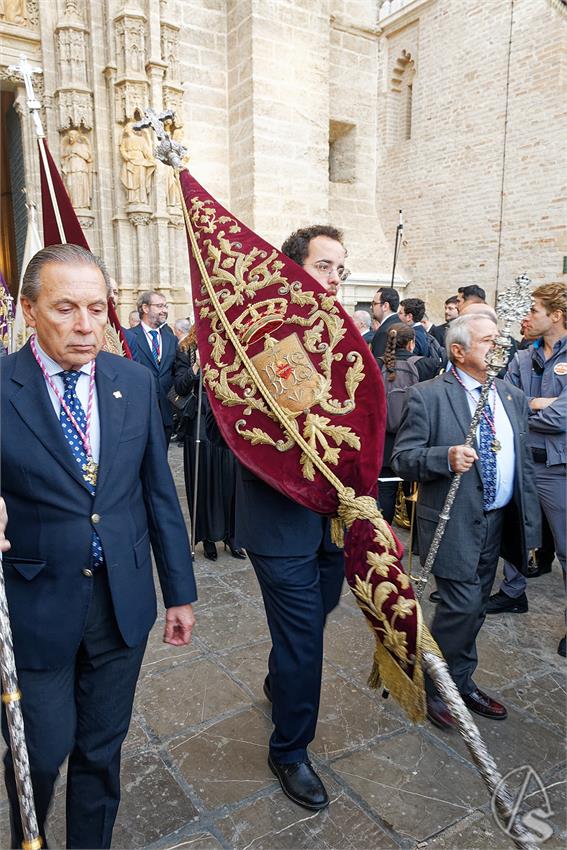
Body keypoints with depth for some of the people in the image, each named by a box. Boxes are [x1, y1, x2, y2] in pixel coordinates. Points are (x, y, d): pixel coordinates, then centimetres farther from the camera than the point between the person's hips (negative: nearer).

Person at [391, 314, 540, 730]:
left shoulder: (513, 397, 8)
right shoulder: (427, 396, -11)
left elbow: (524, 464, 12)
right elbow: (402, 457, -13)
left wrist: (529, 527, 11)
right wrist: (446, 457, -31)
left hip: (498, 522, 6)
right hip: (454, 524, -6)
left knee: (475, 608, 17)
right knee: (462, 607, -3)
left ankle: (461, 683, 37)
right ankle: (436, 688, 22)